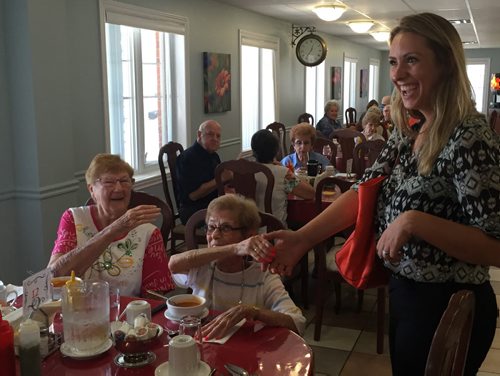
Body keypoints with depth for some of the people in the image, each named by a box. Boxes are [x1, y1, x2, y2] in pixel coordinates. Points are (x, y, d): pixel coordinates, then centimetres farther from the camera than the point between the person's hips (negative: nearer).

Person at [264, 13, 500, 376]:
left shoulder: (470, 137, -23)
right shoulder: (410, 129, 3)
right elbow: (364, 190, -2)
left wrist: (413, 221, -33)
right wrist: (303, 237, -13)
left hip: (448, 308, -8)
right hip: (405, 292, 8)